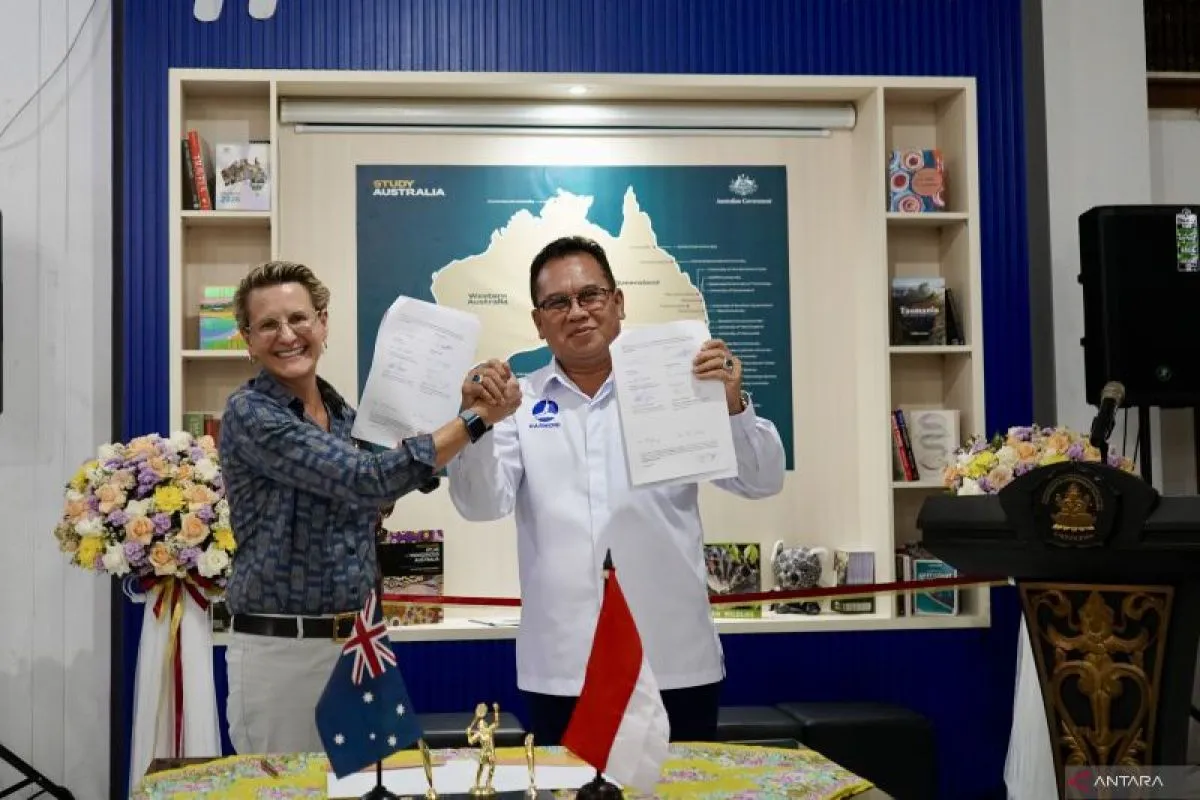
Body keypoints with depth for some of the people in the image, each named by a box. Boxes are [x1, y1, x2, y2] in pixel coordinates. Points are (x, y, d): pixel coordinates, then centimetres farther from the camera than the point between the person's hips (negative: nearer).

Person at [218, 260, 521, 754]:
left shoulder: (343, 411, 7)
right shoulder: (248, 413, -15)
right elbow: (368, 480, -24)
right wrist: (477, 417, -19)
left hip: (358, 639, 6)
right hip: (280, 648, -6)